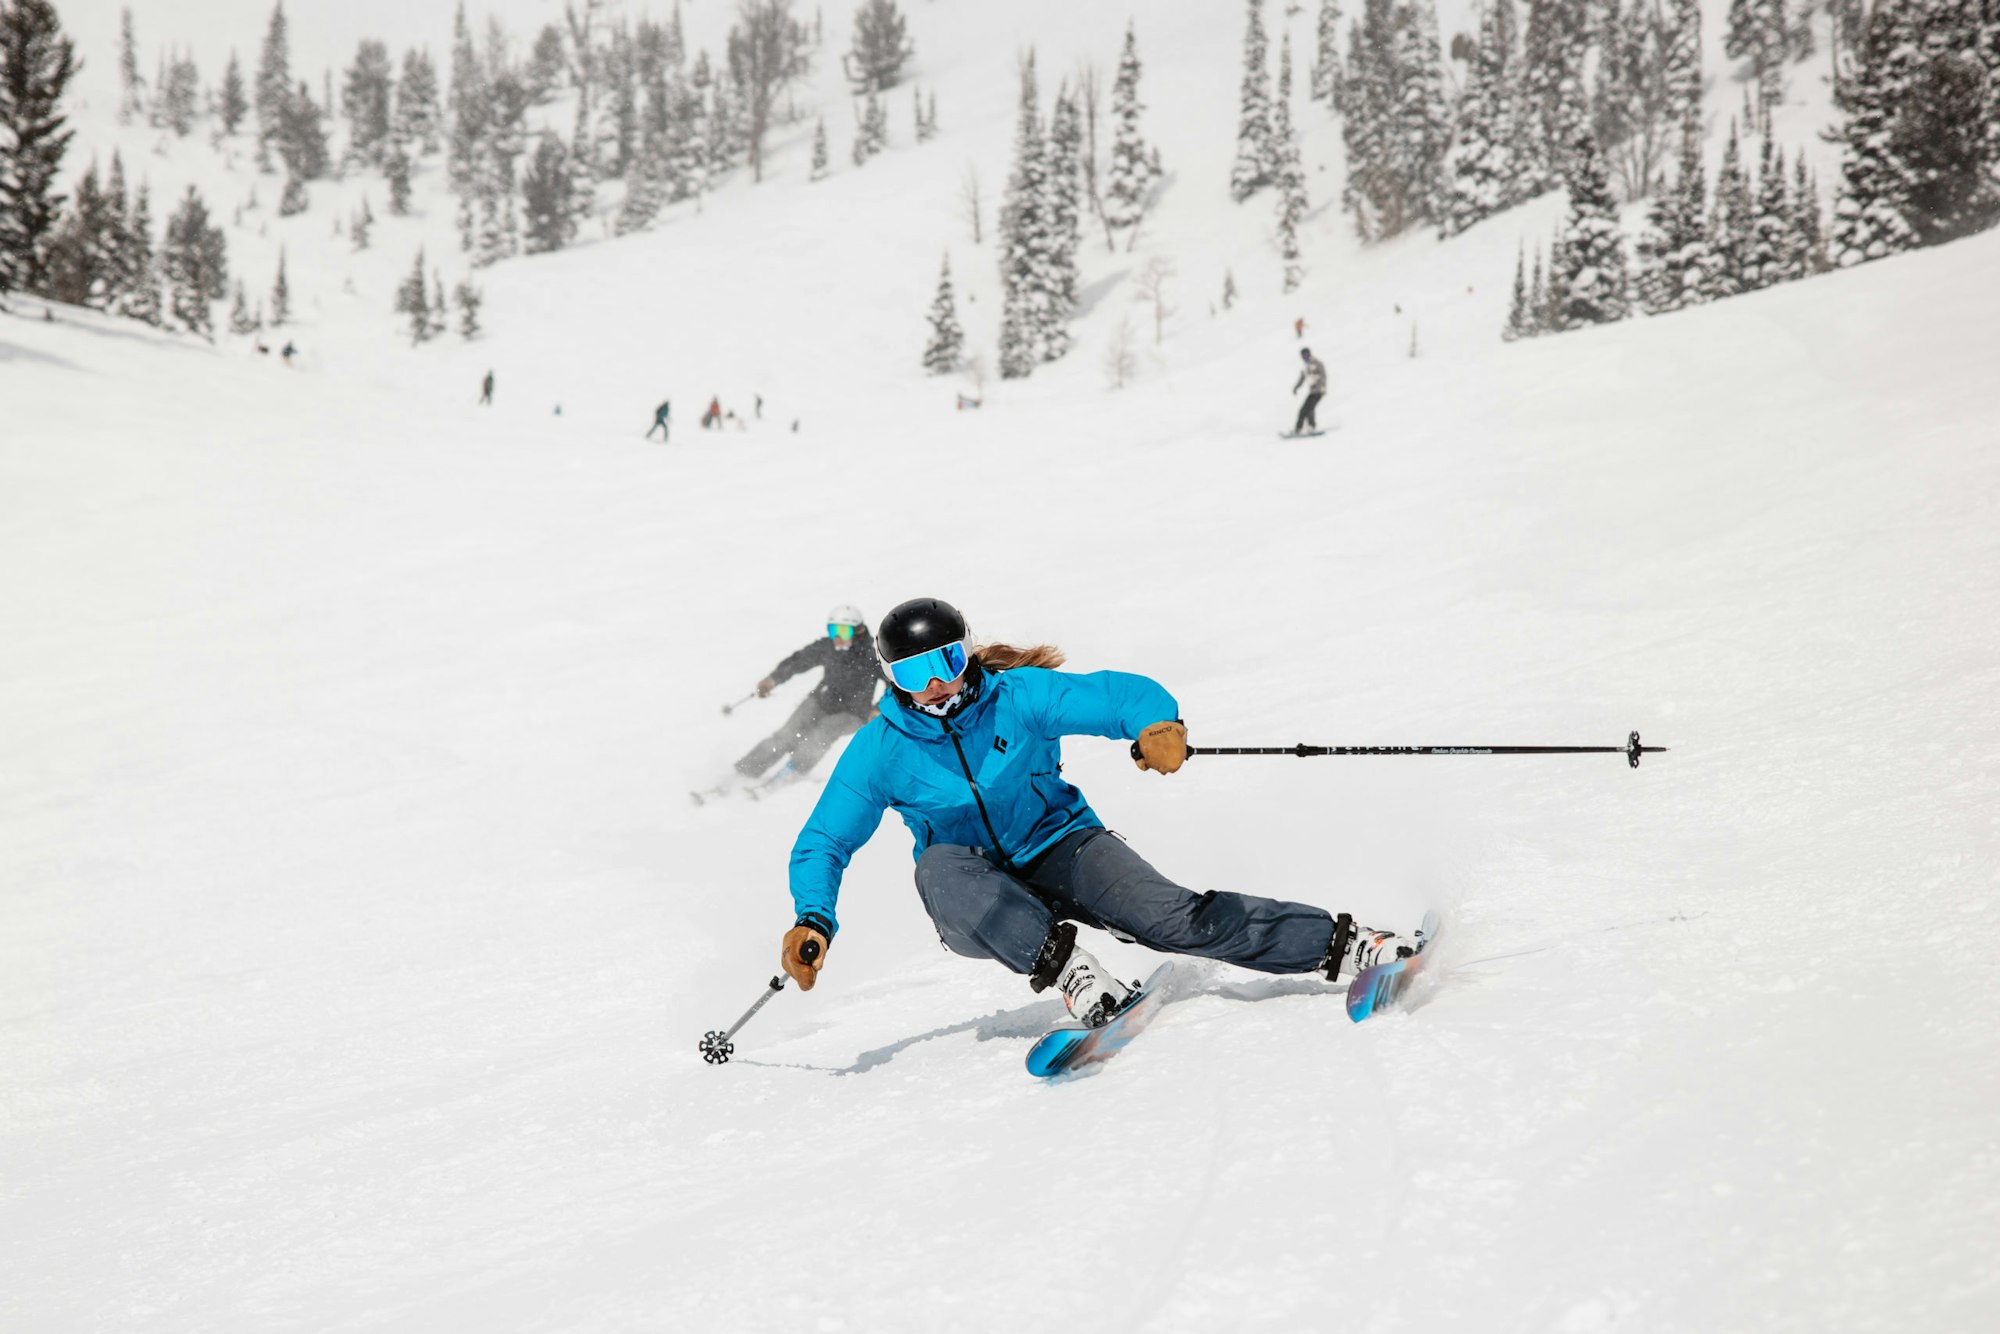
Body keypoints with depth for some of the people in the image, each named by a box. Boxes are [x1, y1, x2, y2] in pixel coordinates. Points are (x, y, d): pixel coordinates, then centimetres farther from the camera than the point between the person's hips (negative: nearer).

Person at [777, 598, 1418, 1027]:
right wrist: (812, 921, -26)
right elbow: (824, 843, -7)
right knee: (940, 865, -35)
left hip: (1059, 847, -1)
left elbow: (1120, 693, -15)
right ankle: (1063, 965, -42)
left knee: (1174, 919, -24)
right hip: (980, 899, 1)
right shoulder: (880, 750, -9)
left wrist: (1158, 723, -39)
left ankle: (1343, 944, -23)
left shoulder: (1018, 695, -11)